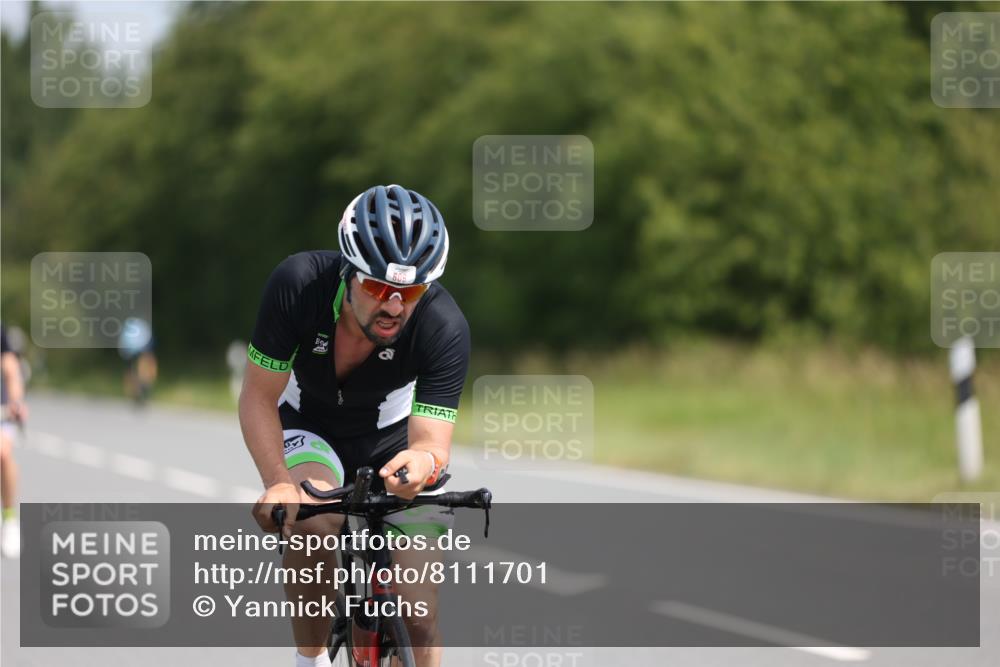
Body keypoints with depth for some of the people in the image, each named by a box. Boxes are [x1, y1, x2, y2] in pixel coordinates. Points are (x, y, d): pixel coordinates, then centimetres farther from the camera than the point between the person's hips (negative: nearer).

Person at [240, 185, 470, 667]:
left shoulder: (445, 328, -31)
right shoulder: (298, 284, -32)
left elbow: (433, 440, -34)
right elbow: (258, 398, -23)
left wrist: (424, 461, -58)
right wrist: (279, 483, -38)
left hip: (391, 439, 1)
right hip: (307, 428, -1)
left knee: (420, 614, -8)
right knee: (312, 521, -34)